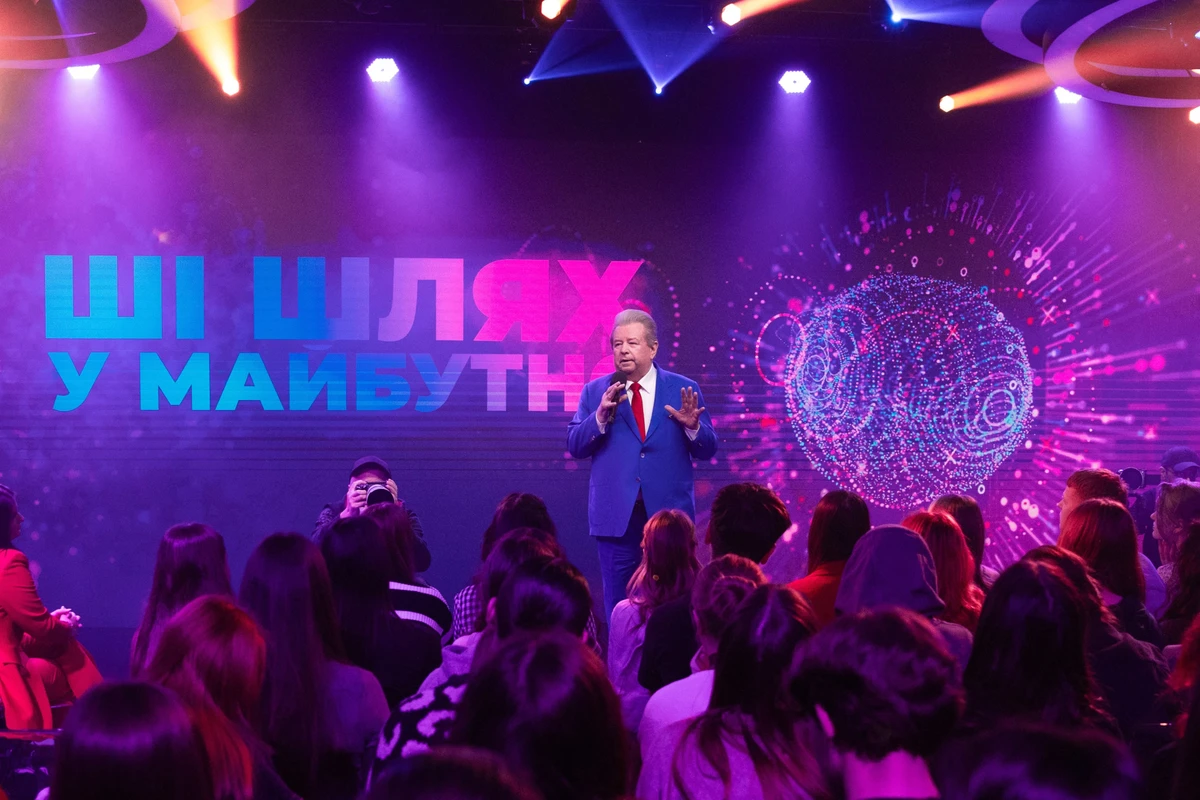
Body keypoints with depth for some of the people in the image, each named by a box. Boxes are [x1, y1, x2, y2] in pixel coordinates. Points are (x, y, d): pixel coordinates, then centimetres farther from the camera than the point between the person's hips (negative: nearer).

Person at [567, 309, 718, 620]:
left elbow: (708, 450, 3)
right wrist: (601, 416, -17)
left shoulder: (684, 390, 4)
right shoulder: (595, 392, 6)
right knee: (619, 605, 6)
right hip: (616, 515, 1)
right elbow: (574, 446, -1)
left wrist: (692, 426, -18)